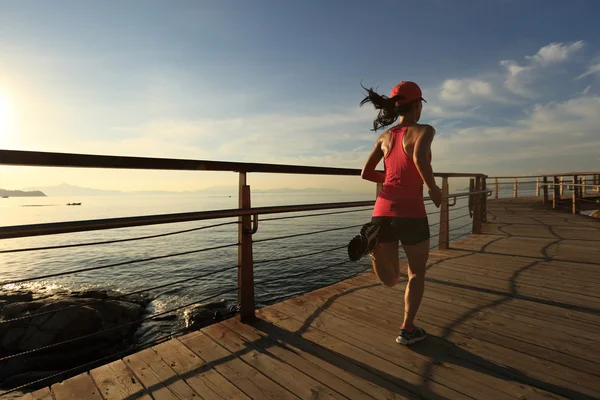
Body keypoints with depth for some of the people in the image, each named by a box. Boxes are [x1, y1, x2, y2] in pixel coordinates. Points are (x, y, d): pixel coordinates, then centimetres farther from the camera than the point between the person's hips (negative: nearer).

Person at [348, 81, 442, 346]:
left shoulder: (384, 137, 15)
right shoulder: (425, 130, 0)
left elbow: (365, 174, 15)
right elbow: (420, 158, -24)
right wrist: (434, 188, -6)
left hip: (383, 211, 4)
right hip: (410, 214, -4)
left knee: (391, 280, 15)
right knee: (417, 272, 22)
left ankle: (372, 240, -14)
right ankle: (408, 330, 23)